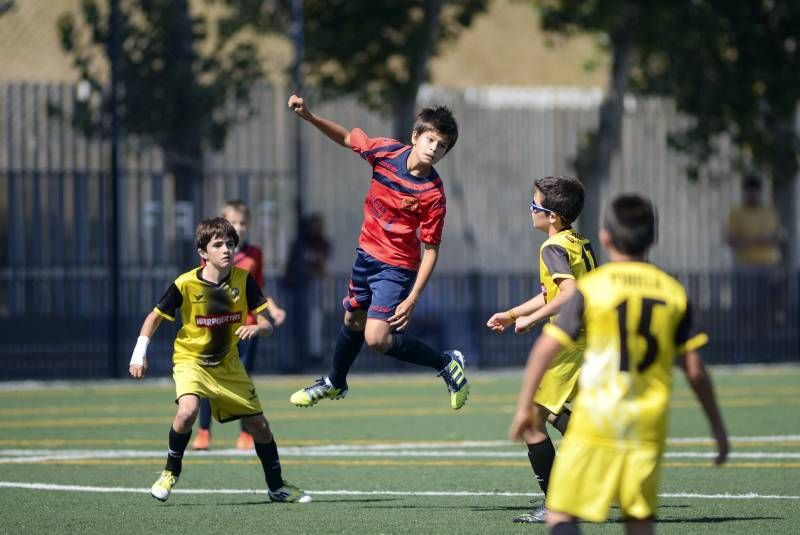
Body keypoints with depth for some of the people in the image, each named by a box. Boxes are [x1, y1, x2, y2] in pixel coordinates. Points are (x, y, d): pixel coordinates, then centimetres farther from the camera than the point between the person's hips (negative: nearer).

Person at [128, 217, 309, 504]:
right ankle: (170, 473, -9)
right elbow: (154, 318, -5)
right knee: (188, 410, -31)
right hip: (190, 359, -3)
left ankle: (277, 486, 26)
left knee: (259, 424, 5)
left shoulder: (243, 280, -12)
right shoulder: (186, 284, -19)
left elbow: (267, 325, -11)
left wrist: (256, 328, -34)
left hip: (228, 364, 3)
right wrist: (139, 355, -13)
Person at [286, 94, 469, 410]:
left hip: (397, 266, -6)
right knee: (353, 320, 25)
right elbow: (347, 139, 6)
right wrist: (309, 117, -7)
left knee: (377, 338, -17)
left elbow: (430, 250, -20)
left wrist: (412, 300, -23)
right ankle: (335, 383, 50)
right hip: (367, 253, 6)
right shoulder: (387, 152, -12)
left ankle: (447, 364, 2)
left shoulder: (433, 194, -24)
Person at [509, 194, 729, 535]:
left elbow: (546, 348, -6)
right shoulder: (674, 292, 6)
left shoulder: (591, 287, -2)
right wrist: (718, 429, 14)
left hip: (595, 422, -3)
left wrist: (524, 406, 3)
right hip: (648, 427, 3)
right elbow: (695, 370, 5)